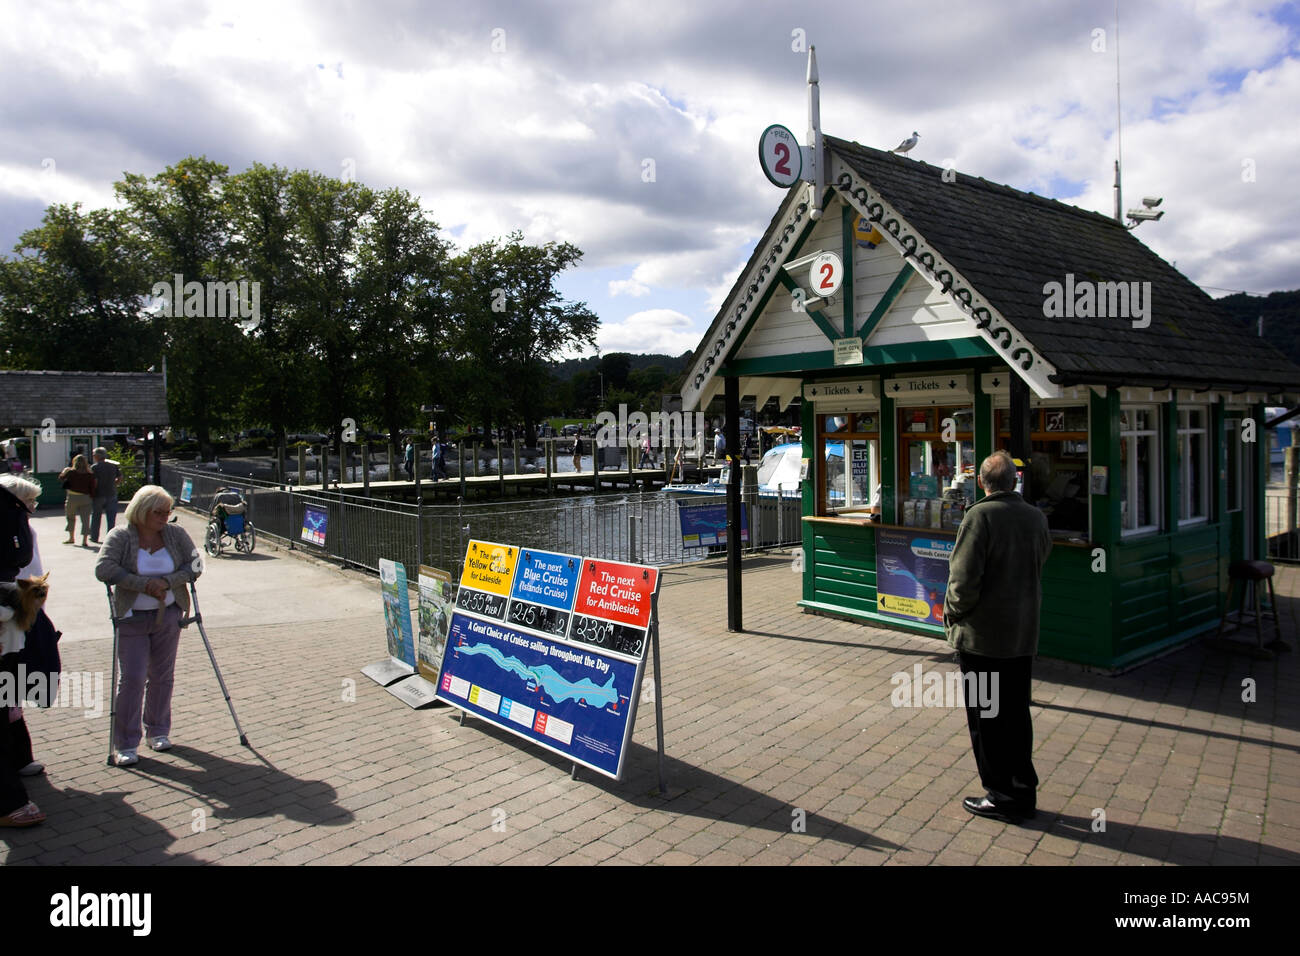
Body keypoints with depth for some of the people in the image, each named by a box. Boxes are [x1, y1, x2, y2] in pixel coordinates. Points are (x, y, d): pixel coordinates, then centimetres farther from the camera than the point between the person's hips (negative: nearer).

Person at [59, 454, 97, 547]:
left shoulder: (71, 472, -4)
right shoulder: (90, 474, -2)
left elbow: (60, 478, 14)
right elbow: (92, 488, -1)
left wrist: (64, 470, 31)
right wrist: (92, 496, 13)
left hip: (72, 498, 0)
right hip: (85, 498, 0)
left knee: (71, 518, 20)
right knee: (85, 519, 0)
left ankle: (71, 538, 28)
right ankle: (84, 540, -9)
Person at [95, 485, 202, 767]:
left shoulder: (176, 534, 1)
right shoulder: (120, 536, -6)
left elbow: (194, 564, -1)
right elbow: (104, 568, -17)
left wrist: (167, 581, -17)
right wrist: (145, 584, -20)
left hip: (168, 616, 3)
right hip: (132, 618, -3)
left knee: (162, 676, 10)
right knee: (132, 678, -4)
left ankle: (158, 731, 27)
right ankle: (125, 744, 6)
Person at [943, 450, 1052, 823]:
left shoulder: (980, 516, -18)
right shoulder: (1037, 518, 3)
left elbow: (964, 578, -21)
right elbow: (1041, 560, 15)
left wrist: (952, 612, -6)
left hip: (981, 636, -6)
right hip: (1024, 634, 6)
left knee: (985, 719, 6)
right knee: (1017, 714, 17)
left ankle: (1002, 795, 14)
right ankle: (1023, 789, 25)